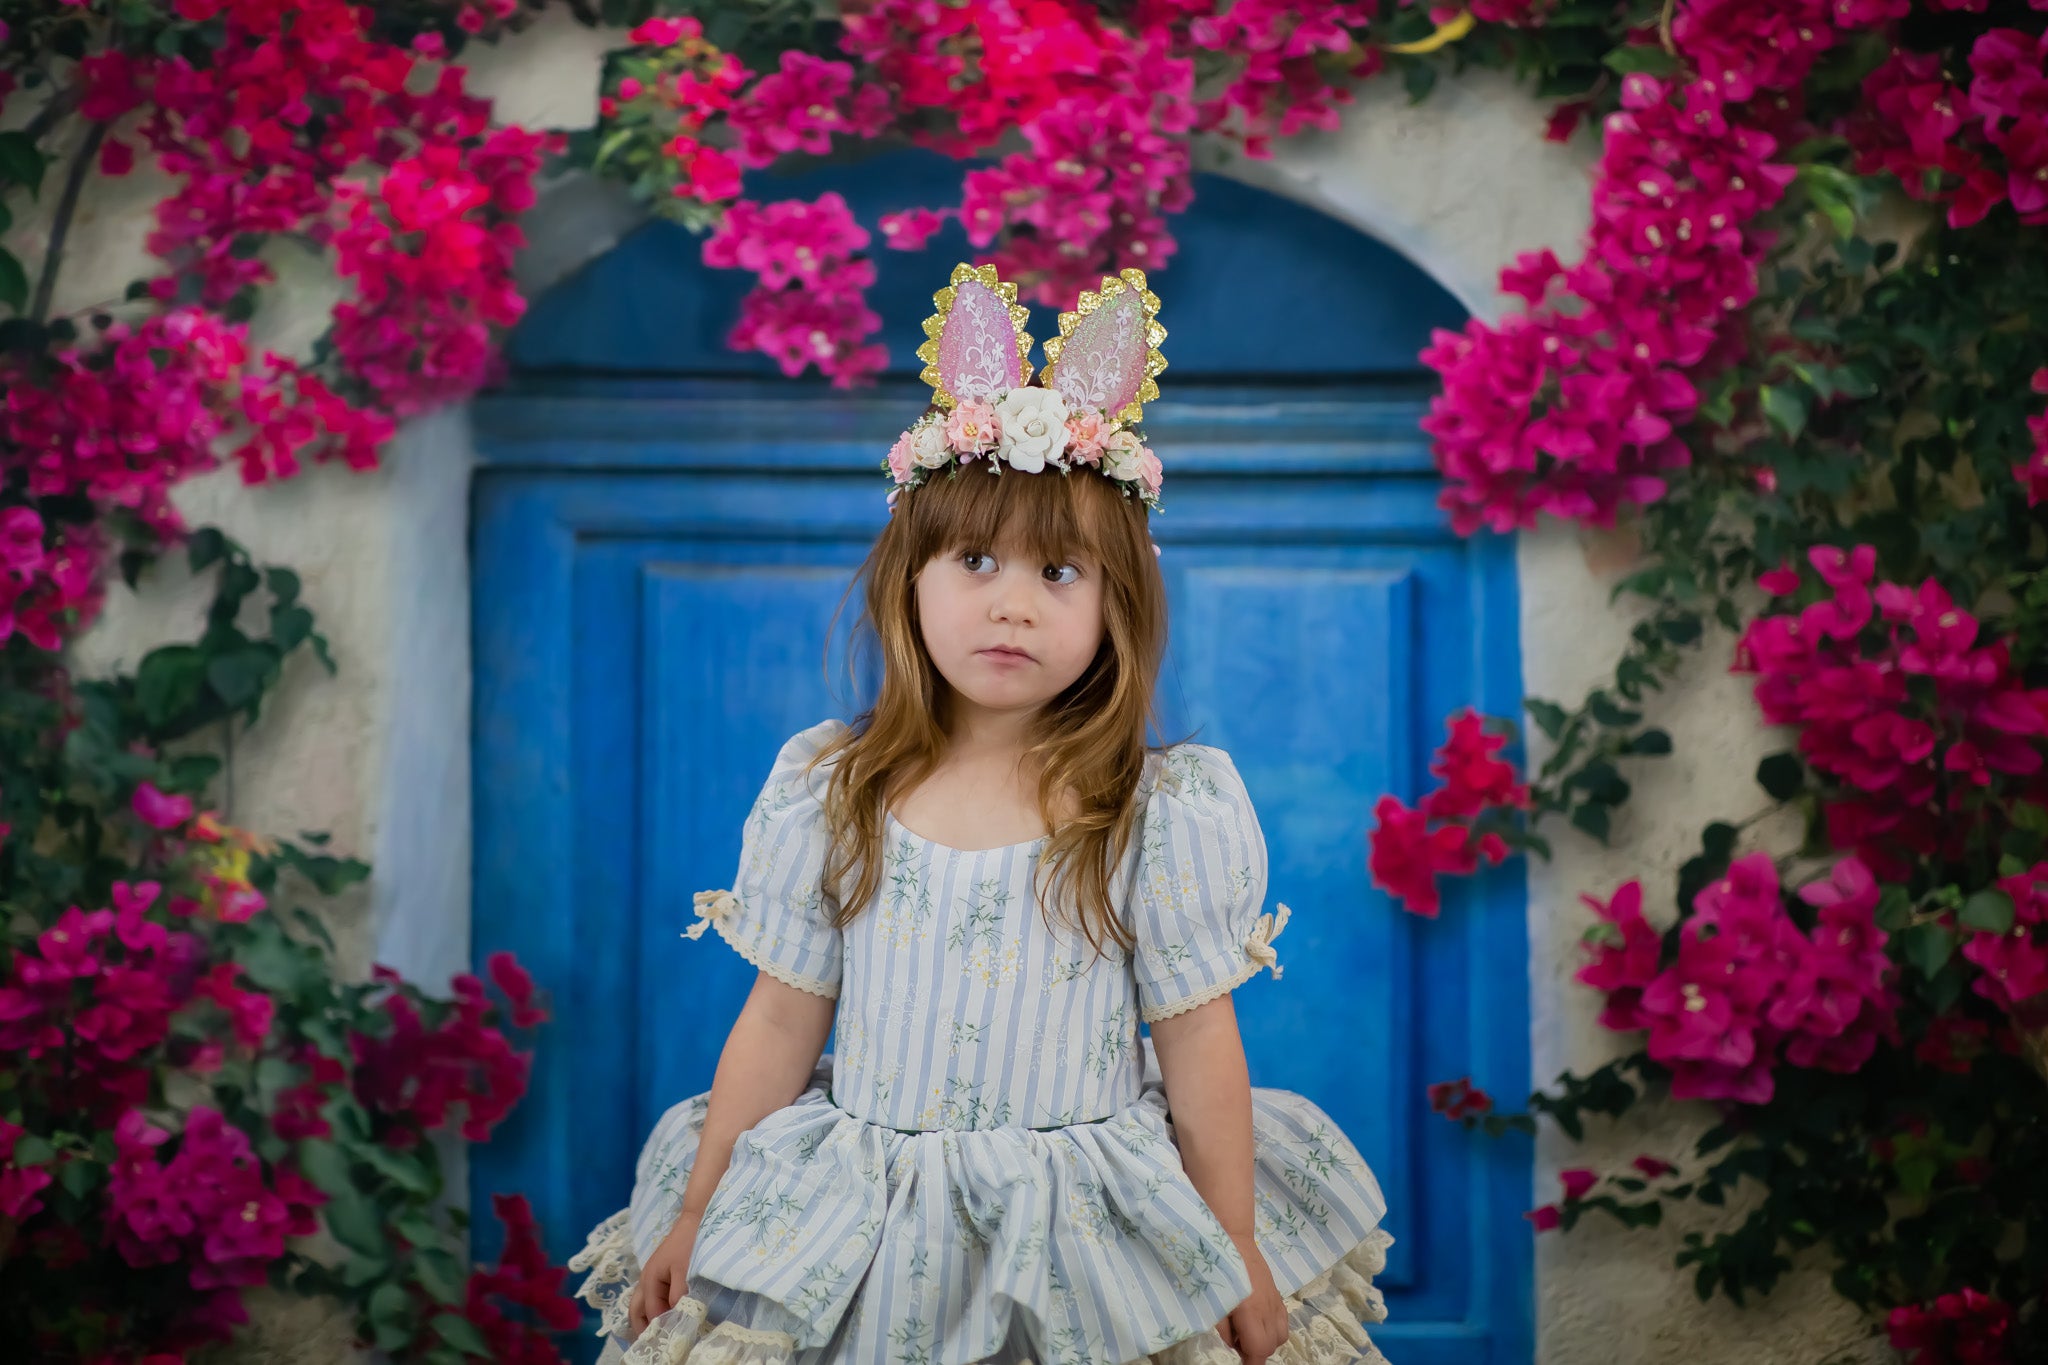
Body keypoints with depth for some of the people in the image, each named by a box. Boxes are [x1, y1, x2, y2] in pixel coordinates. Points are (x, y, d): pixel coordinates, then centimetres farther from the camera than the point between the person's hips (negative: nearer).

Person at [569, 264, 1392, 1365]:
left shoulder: (1164, 812, -8)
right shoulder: (828, 794, -2)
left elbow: (1198, 1038, -3)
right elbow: (781, 1022, 5)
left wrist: (1236, 1257, 0)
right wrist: (694, 1220, 6)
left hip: (1089, 1236, -2)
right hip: (864, 1222, 2)